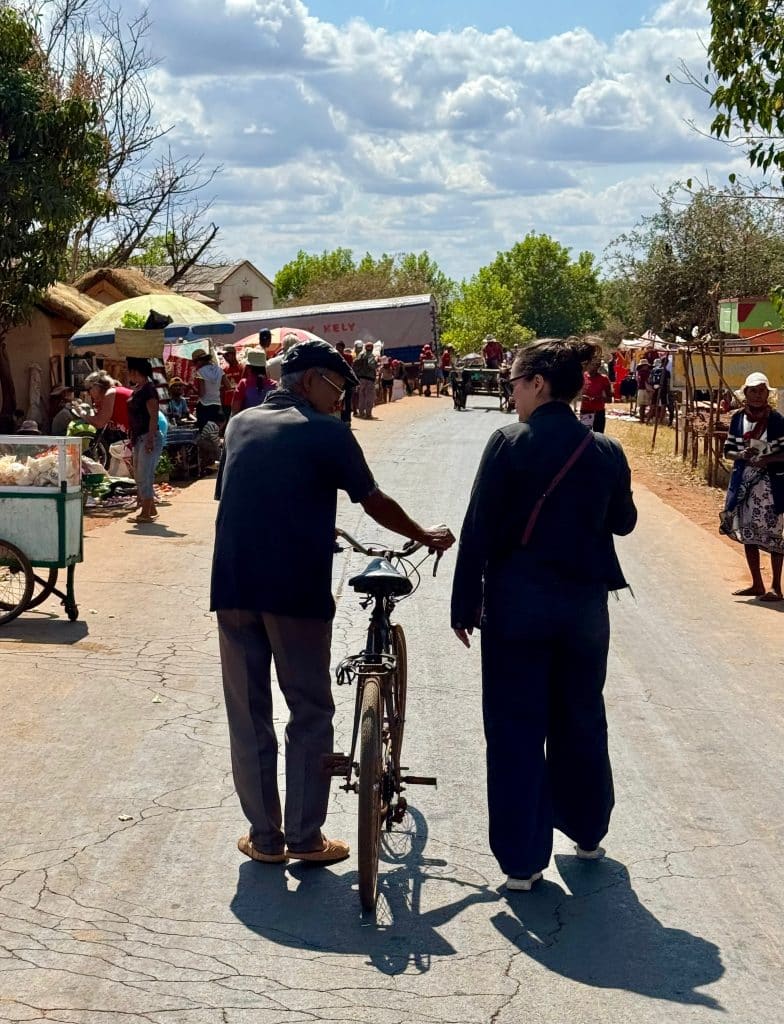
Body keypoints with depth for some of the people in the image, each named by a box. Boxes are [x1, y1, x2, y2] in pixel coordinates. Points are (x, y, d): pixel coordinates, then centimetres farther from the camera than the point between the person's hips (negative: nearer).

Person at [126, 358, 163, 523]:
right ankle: (151, 509, 22)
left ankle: (146, 513, -3)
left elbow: (153, 416, -20)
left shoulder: (148, 389, -15)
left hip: (149, 437, -10)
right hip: (139, 438, 10)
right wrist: (131, 437, 20)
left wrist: (150, 439, -24)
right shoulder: (137, 389, 13)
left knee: (144, 476, -8)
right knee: (139, 476, 14)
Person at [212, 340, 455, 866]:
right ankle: (305, 837, 12)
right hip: (296, 590, -5)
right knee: (310, 714, 9)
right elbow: (375, 502, 2)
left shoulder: (241, 425, 13)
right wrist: (426, 536, 19)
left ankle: (264, 837, 17)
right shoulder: (324, 431, -3)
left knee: (248, 715, 11)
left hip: (234, 587, 5)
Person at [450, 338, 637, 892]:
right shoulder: (606, 451, -1)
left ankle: (522, 858, 8)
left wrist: (465, 605, -4)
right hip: (584, 605, 4)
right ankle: (587, 831, 35)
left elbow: (479, 529, -10)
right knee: (581, 720, 20)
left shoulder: (510, 443, -11)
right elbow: (623, 521, 13)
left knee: (516, 728, 5)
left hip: (516, 605, -3)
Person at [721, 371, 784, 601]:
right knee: (748, 534, 9)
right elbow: (728, 451, 8)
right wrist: (741, 455, -12)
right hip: (744, 483, 4)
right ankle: (757, 584, 21)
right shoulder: (738, 418, 4)